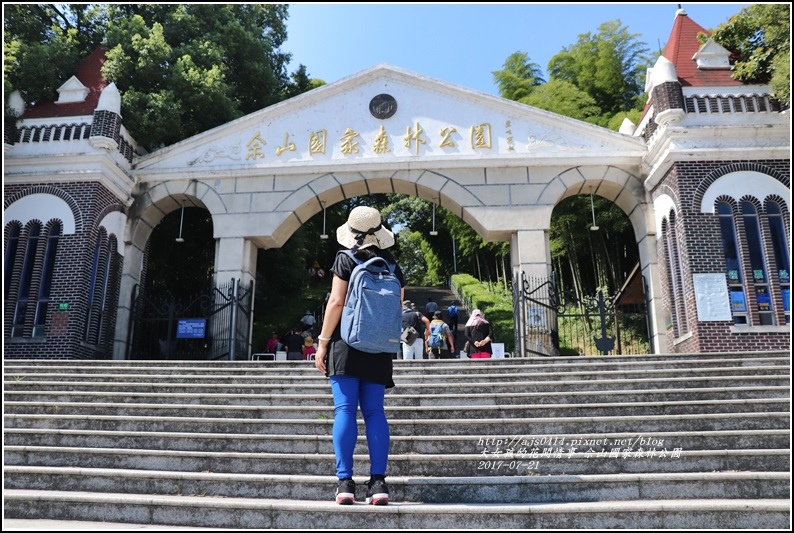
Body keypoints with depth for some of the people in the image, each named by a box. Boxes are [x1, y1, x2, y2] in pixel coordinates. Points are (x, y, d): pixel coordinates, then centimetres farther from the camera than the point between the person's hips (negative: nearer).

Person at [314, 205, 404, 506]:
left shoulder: (346, 259, -1)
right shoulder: (392, 266, 10)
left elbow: (336, 302, -8)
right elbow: (397, 313, 10)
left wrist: (323, 342, -3)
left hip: (346, 345, -3)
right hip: (378, 350, 3)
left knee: (345, 410, -3)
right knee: (374, 412, 4)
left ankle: (345, 482, -5)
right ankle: (378, 482, 0)